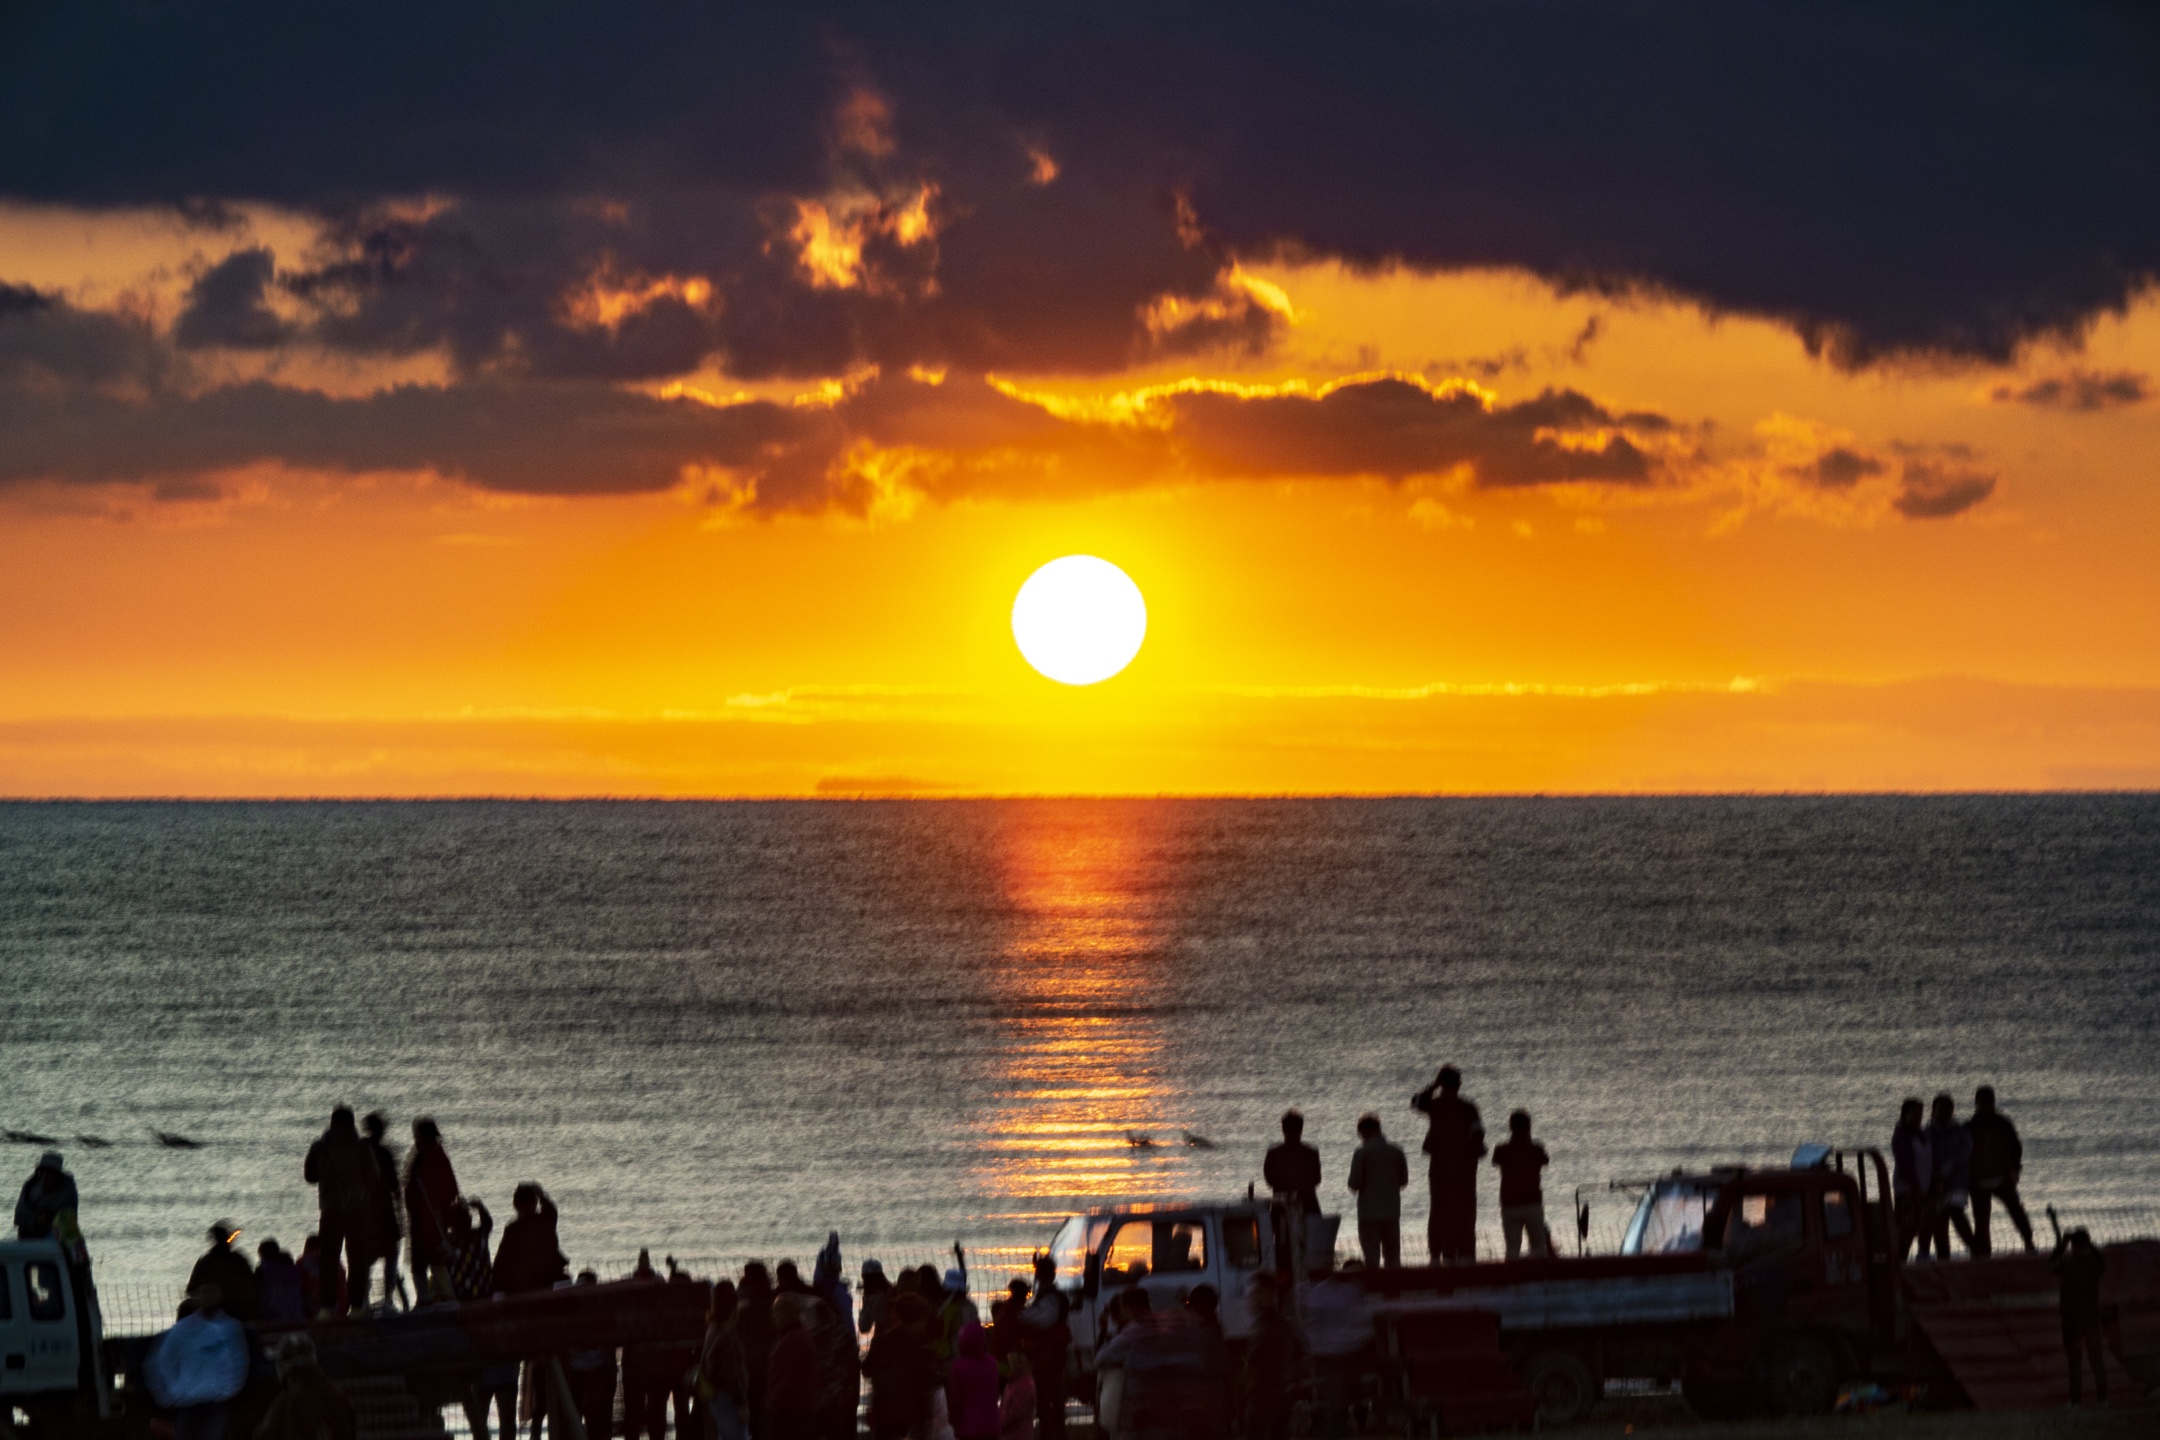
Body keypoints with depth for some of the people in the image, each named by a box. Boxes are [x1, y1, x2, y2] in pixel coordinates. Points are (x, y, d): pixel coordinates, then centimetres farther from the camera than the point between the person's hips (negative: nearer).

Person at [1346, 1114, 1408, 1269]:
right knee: (1392, 1255, 11)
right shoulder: (1396, 1151, 3)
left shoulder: (1362, 1153, -10)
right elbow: (1404, 1180, 8)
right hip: (1392, 1211, 4)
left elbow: (1355, 1183, -12)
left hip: (1369, 1211, -4)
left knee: (1372, 1255, 0)